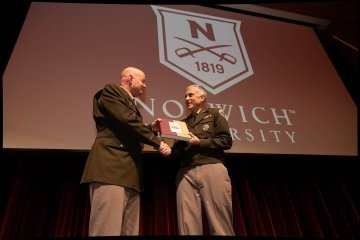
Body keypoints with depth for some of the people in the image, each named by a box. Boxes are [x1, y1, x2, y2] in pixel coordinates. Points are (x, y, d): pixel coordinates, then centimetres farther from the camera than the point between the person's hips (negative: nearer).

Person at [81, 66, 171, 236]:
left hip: (129, 172, 9)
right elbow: (128, 121, -10)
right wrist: (157, 142, -6)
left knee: (129, 231, 5)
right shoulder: (111, 91, 4)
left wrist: (150, 128, 20)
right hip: (111, 166, -9)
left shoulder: (130, 103, 30)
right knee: (107, 230, -14)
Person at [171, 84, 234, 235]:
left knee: (220, 222, -5)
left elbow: (226, 141, 1)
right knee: (188, 223, -1)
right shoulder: (184, 122, 26)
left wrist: (199, 142, -7)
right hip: (186, 173, 4)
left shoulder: (214, 114, 13)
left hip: (212, 169, -4)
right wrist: (169, 150, -1)